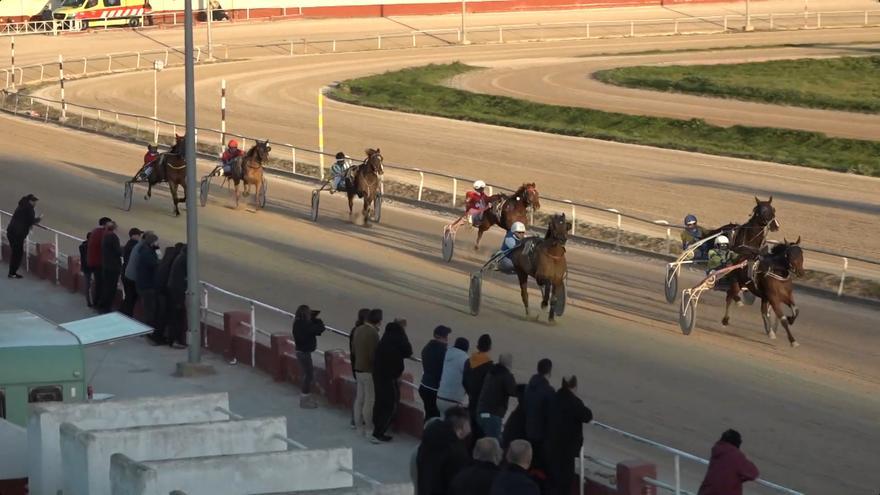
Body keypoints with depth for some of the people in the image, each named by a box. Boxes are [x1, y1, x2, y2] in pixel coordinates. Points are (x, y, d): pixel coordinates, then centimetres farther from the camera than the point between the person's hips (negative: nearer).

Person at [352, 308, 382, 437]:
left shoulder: (358, 330, 4)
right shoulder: (373, 333, -22)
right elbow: (373, 355, -22)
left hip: (358, 368, 8)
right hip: (369, 371, -8)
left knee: (359, 398, 15)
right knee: (369, 401, -2)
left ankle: (358, 424, 23)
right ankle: (368, 429, 2)